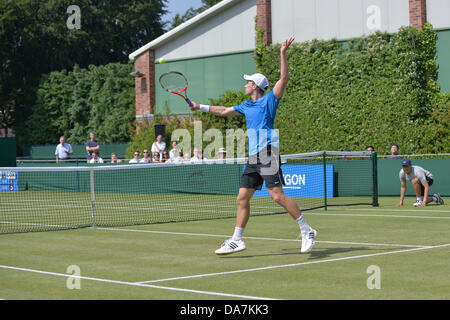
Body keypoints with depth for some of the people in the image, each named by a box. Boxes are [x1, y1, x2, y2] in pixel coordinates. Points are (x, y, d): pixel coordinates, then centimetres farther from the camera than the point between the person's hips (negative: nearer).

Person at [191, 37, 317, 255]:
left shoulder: (269, 100, 0)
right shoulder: (247, 106, 21)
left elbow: (284, 78, -12)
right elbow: (224, 111, 35)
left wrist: (283, 54, -20)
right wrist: (200, 107, 39)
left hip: (267, 155, -8)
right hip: (253, 158, 8)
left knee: (277, 196, -16)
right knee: (242, 199, 7)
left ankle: (307, 231, -10)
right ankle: (236, 240, 13)